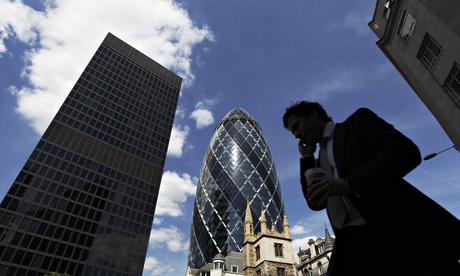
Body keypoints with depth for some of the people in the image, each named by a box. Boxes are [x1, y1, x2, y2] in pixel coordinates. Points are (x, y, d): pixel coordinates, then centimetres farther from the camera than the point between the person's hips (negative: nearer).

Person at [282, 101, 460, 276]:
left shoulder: (357, 121, 6)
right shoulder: (320, 160, 25)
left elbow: (406, 151, -10)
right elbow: (315, 203, 17)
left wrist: (347, 184, -22)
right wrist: (306, 157, 16)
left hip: (398, 229, -5)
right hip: (353, 241, 6)